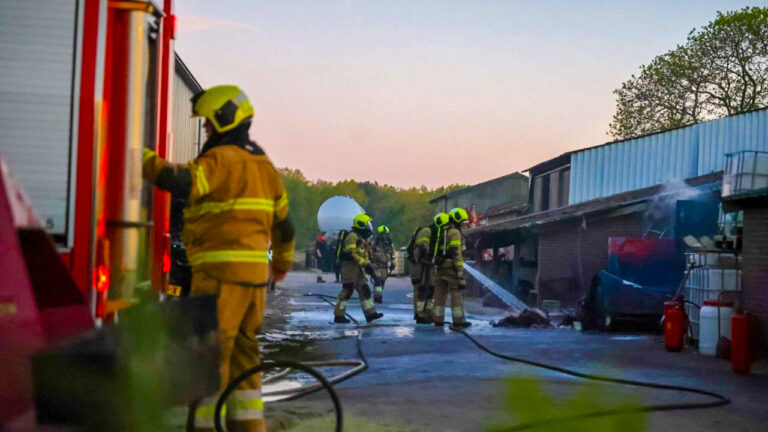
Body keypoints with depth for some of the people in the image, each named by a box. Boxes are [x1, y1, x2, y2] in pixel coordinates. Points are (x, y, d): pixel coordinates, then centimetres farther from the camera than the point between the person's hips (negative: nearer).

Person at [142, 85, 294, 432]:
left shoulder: (221, 159, -10)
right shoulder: (264, 166, 18)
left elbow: (181, 182, -28)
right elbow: (282, 221, 26)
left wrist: (143, 156, -20)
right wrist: (283, 261, 39)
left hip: (221, 272, -9)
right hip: (255, 272, 9)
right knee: (243, 350, 16)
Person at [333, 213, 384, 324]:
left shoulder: (361, 238, 20)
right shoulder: (352, 236, -12)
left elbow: (364, 255, 24)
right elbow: (351, 254, -21)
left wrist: (368, 265, 7)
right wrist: (365, 264, -21)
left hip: (358, 269, 10)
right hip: (350, 266, -10)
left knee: (364, 290, 8)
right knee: (347, 290, -8)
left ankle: (370, 314, 10)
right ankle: (338, 316, -3)